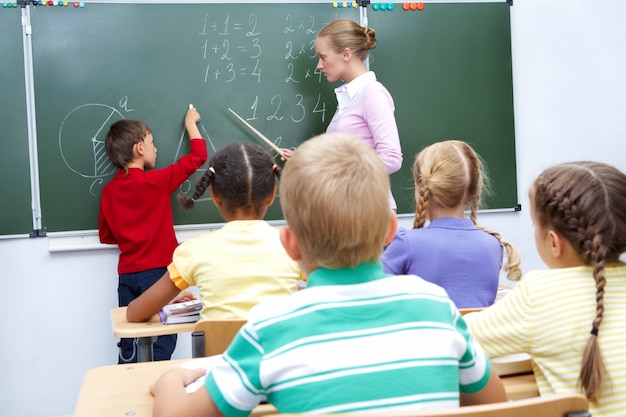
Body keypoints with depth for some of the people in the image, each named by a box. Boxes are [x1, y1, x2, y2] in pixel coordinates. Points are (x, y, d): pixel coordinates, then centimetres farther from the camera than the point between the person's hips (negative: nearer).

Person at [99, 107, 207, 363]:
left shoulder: (109, 190, 3)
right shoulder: (157, 181, -12)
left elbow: (106, 236, 11)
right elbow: (198, 156, -2)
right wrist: (190, 123, 12)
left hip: (127, 275, 6)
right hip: (157, 272, -5)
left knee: (129, 346, 12)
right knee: (162, 344, 1)